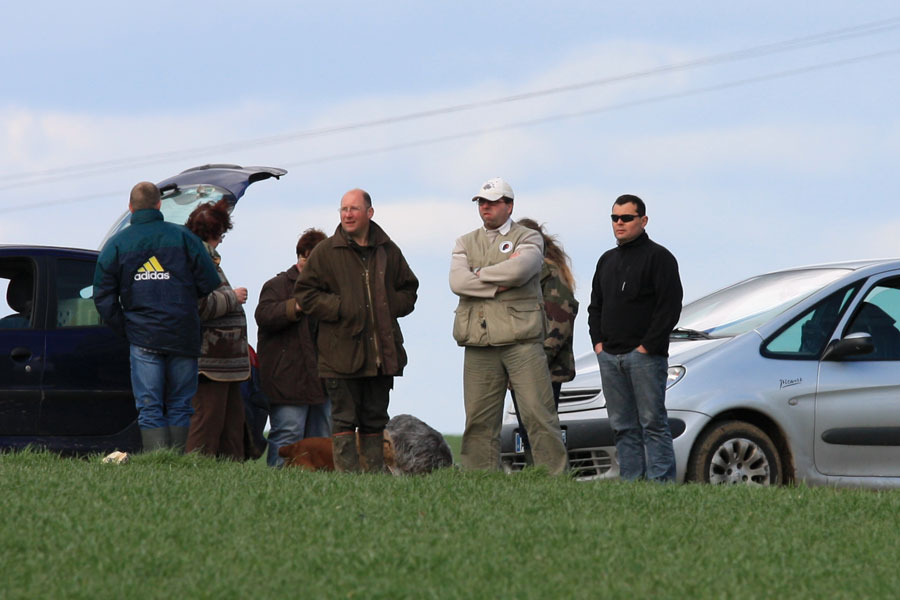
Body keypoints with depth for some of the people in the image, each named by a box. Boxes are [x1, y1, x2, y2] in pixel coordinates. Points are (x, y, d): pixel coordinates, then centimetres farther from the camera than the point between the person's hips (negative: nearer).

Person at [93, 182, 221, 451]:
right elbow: (210, 285, 0)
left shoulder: (116, 244, 4)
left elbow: (103, 297, 2)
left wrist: (125, 328, 11)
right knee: (180, 406, 8)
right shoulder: (183, 237, 2)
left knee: (149, 408, -1)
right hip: (183, 337, 1)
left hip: (143, 338, 0)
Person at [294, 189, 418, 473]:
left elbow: (408, 289, 21)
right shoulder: (326, 252, 0)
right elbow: (305, 293, -1)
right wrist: (339, 308, -13)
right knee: (344, 420, -4)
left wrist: (391, 307, 1)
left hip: (382, 353, 4)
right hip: (342, 352, -4)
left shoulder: (388, 251, 11)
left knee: (374, 420, 11)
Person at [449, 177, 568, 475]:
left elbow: (519, 269, -14)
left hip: (521, 340, -3)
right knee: (479, 421, 1)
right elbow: (457, 282, -1)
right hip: (479, 344, 3)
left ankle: (555, 477, -3)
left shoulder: (528, 239, 8)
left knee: (538, 414, -6)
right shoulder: (465, 244, 18)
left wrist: (480, 274, -1)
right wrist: (499, 284, -8)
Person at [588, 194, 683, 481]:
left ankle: (662, 484, -11)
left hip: (645, 356, -7)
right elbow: (596, 306, 25)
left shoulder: (658, 257, -2)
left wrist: (647, 346, -14)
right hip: (610, 357, 7)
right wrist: (598, 342, 9)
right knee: (623, 427, 6)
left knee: (653, 423, -9)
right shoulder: (607, 260, 20)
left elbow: (670, 307, -9)